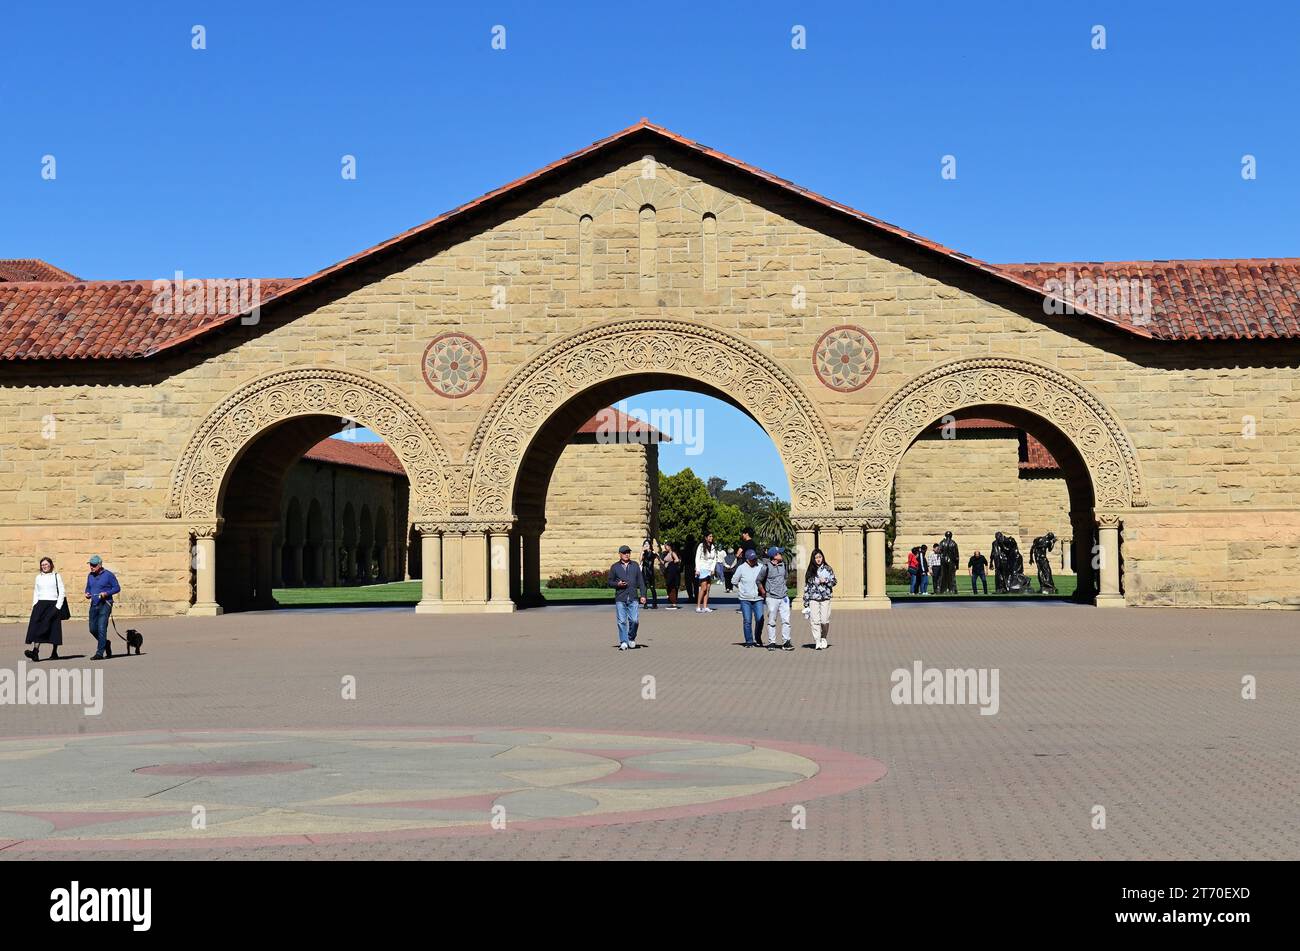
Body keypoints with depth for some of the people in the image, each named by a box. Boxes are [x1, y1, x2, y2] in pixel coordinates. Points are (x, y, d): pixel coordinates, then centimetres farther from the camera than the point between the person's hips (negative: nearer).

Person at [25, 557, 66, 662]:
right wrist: (35, 606, 6)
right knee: (37, 627, -12)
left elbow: (62, 592, 0)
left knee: (54, 629, -1)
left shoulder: (56, 576, 3)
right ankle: (35, 651, -21)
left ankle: (55, 652, 9)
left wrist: (58, 606, -9)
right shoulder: (38, 577, 13)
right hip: (40, 604, 3)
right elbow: (36, 593, 18)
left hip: (53, 604, -3)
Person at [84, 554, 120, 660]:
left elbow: (117, 588, -4)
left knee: (101, 628, -12)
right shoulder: (90, 576, 12)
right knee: (93, 629, 6)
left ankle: (100, 653, -12)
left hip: (105, 605, -7)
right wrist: (87, 594, 2)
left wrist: (106, 593, -18)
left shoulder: (108, 575, -6)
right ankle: (106, 644, 31)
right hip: (94, 604, 7)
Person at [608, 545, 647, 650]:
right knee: (622, 621, -4)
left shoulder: (635, 565, 13)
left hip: (633, 598, 1)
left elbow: (640, 581, 12)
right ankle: (623, 642, 2)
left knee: (634, 620, -6)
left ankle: (631, 638, 17)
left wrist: (643, 595, 4)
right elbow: (610, 582, 11)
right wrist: (617, 584, -10)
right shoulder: (615, 567, 8)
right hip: (620, 599, -1)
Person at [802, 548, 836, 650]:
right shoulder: (810, 571, 9)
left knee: (825, 621, -5)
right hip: (813, 598, 1)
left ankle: (823, 639, 18)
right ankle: (817, 642, -5)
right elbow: (806, 586, 10)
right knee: (815, 621, -7)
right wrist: (805, 602, 7)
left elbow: (834, 582, 7)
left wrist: (825, 581, -13)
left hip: (825, 598, -1)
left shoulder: (828, 569, 7)